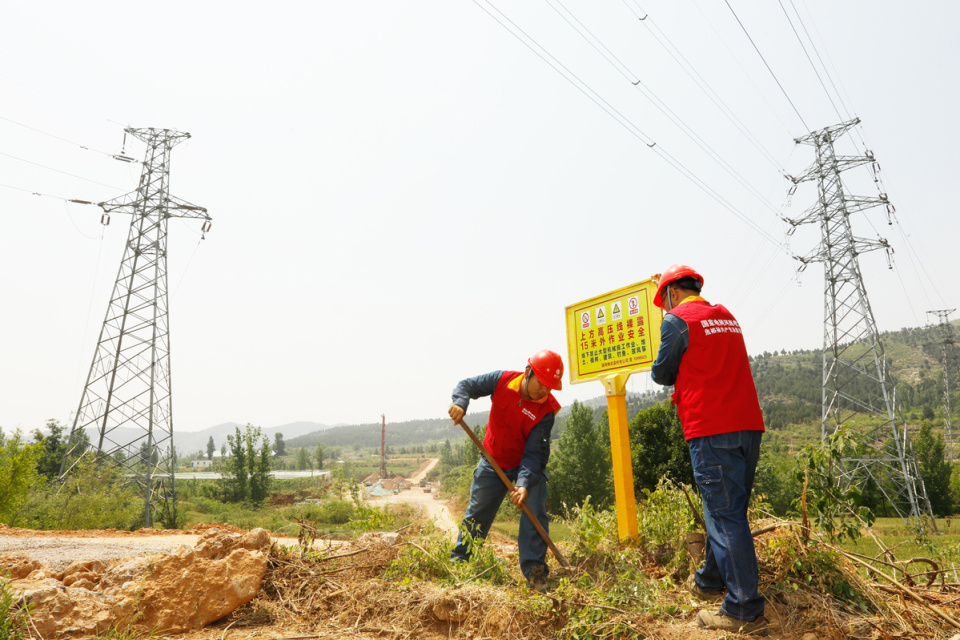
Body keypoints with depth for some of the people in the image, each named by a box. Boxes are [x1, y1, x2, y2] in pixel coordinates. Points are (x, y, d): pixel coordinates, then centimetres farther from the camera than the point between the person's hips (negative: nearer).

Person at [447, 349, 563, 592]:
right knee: (477, 512, 10)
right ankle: (458, 560, 27)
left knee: (535, 511, -15)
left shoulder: (546, 410, -23)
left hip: (529, 466, -1)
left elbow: (534, 453, -26)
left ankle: (534, 571, -3)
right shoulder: (503, 380, -19)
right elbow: (468, 385, -10)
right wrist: (460, 402, -32)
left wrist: (524, 483, -39)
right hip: (493, 462, 2)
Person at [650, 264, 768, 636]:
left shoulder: (678, 320, -5)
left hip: (712, 431, -8)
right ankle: (711, 581, 34)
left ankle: (745, 612, 0)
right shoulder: (726, 316, 18)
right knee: (726, 510, 17)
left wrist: (675, 374, 21)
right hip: (748, 424, 8)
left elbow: (662, 374, 2)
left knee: (725, 515, -4)